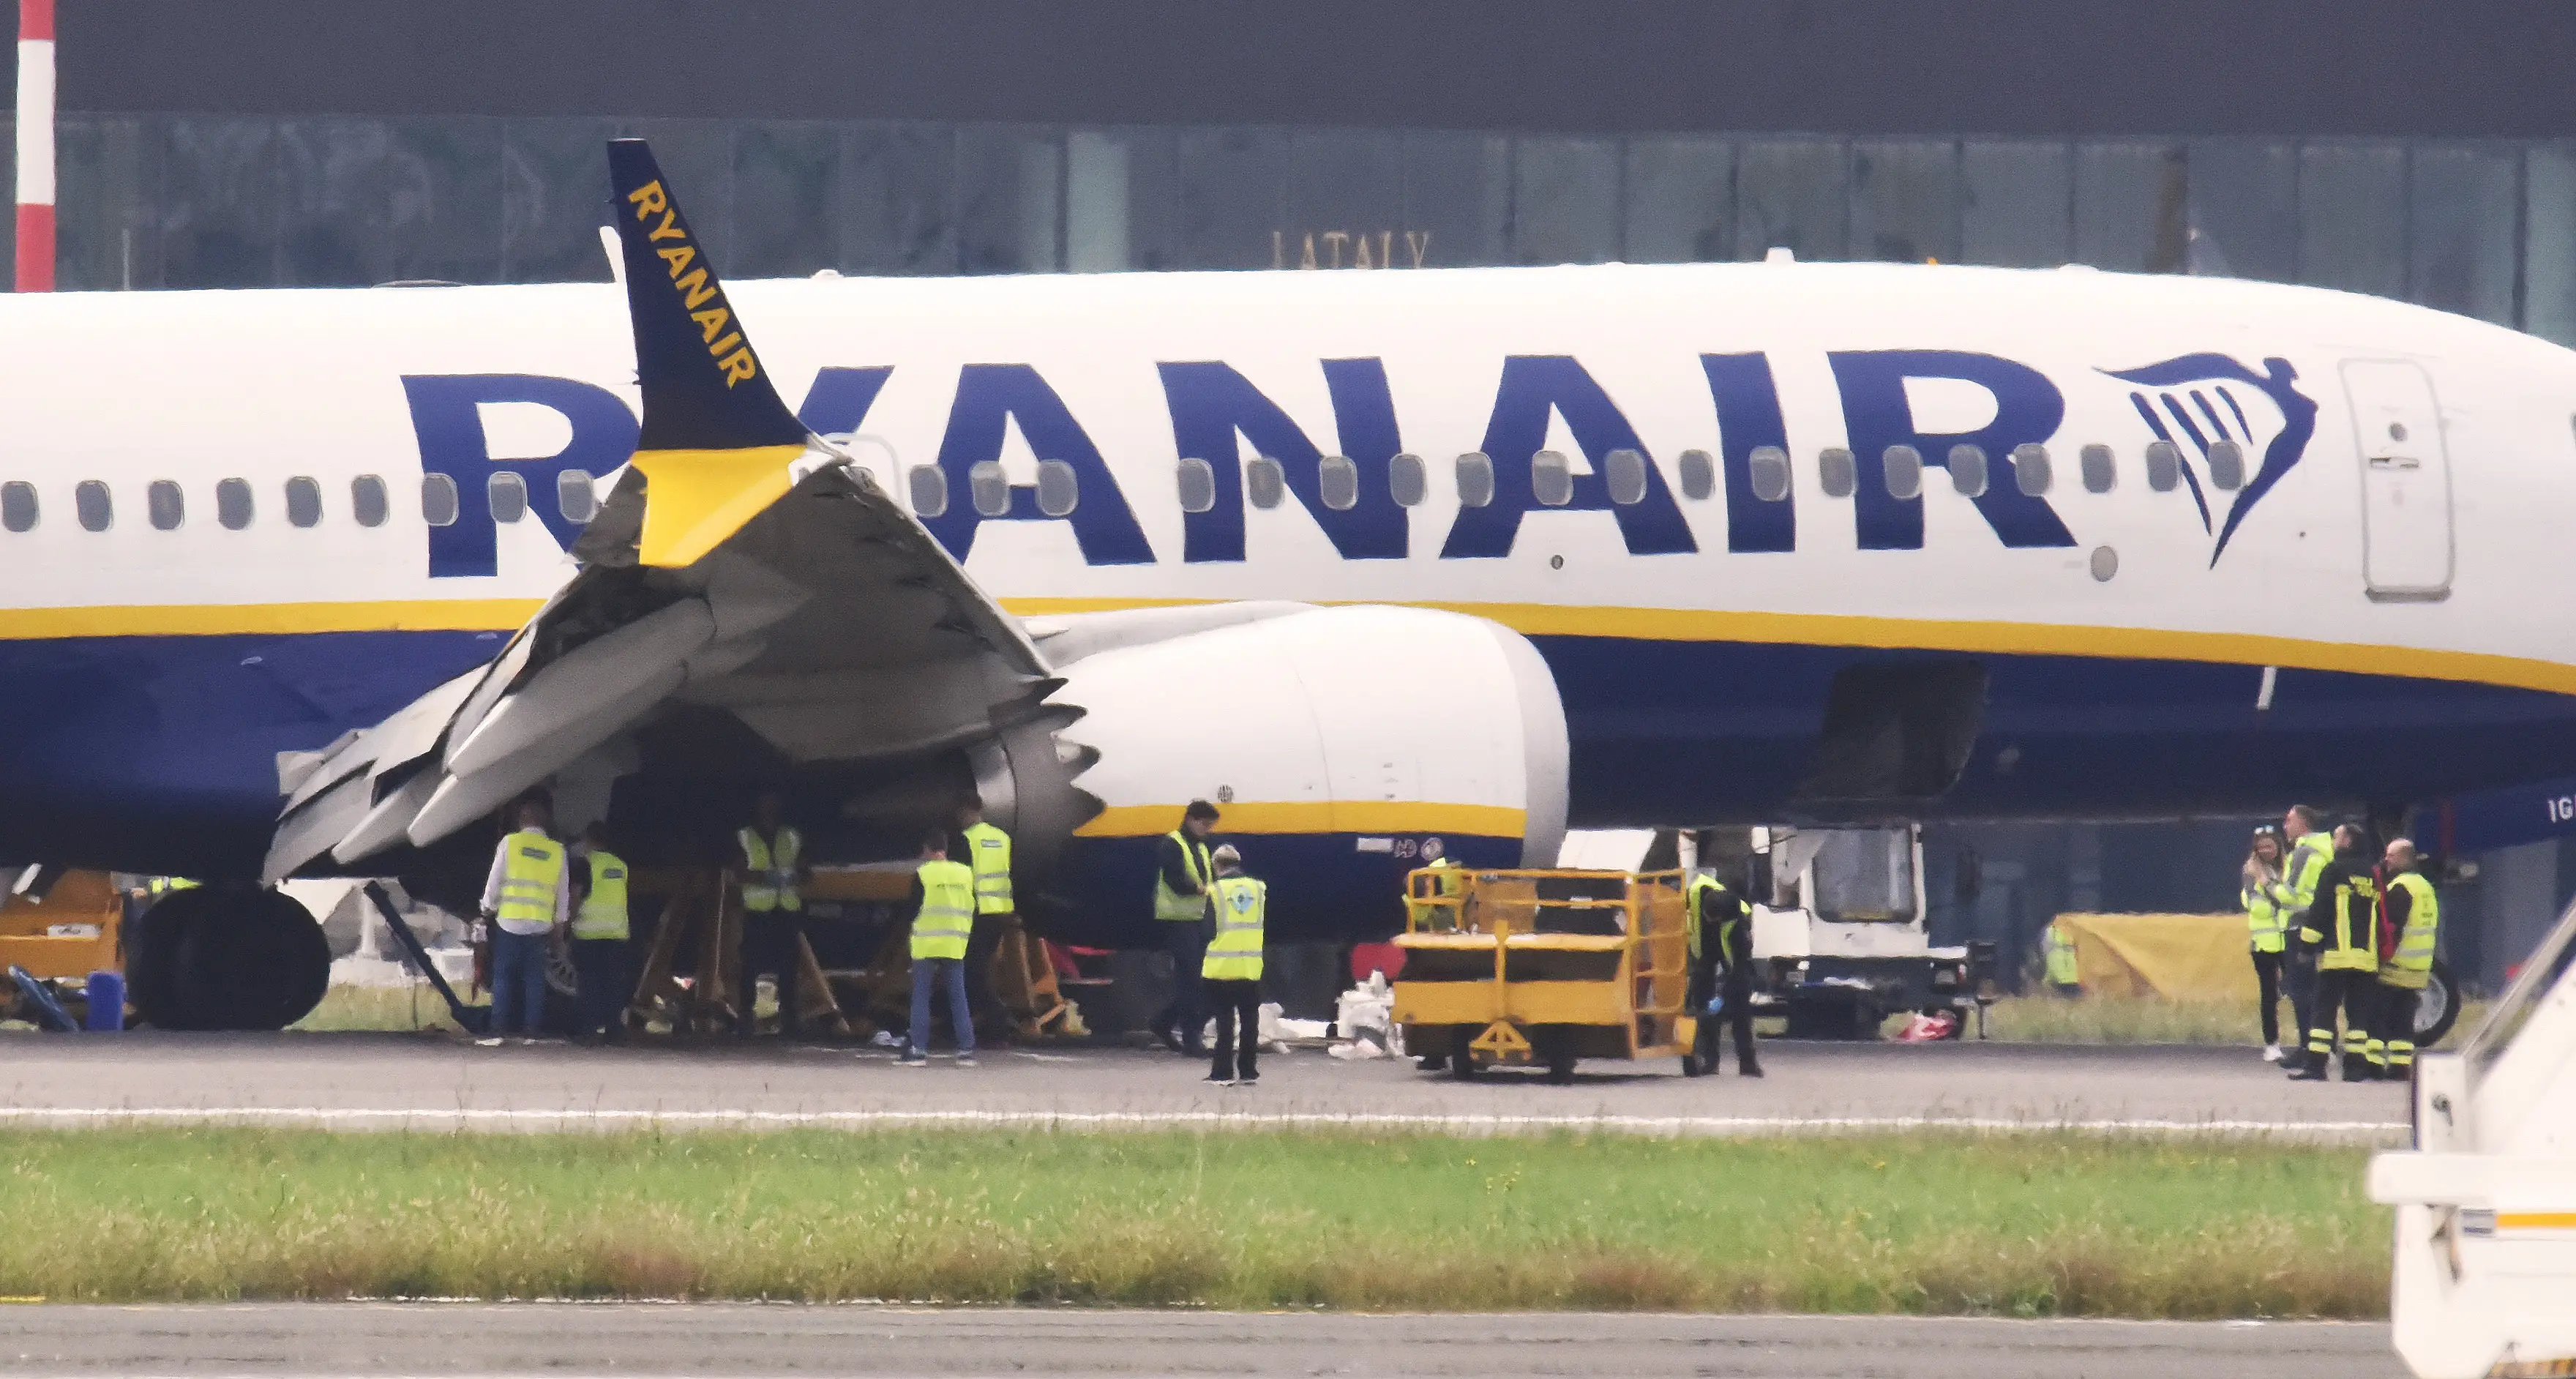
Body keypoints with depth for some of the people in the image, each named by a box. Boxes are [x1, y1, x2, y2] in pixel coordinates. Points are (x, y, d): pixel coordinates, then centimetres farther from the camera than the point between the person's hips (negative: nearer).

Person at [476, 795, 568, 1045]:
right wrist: (558, 931, 17)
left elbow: (494, 884, -1)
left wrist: (487, 914, 9)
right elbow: (563, 895, 10)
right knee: (534, 979, 6)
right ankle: (530, 1031, 2)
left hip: (509, 922, -2)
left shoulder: (510, 843, -2)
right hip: (541, 926, 2)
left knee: (503, 977, 2)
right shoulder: (557, 851, 5)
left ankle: (498, 1030, -5)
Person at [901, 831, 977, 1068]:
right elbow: (973, 909, 9)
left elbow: (913, 909, -6)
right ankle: (966, 1050, 4)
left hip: (926, 945, -3)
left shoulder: (922, 874, -7)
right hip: (955, 945, 3)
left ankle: (919, 1049, -1)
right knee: (958, 997, 7)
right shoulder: (966, 873, 5)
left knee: (921, 997, 3)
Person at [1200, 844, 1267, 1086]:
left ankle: (1223, 1072, 1)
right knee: (1249, 1020, 9)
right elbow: (1263, 926, 12)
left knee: (1225, 1020, 2)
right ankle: (1247, 1072, 12)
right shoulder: (1258, 889, 3)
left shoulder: (1216, 891, -7)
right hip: (1252, 967, 3)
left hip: (1222, 967, -3)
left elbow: (1209, 930, -6)